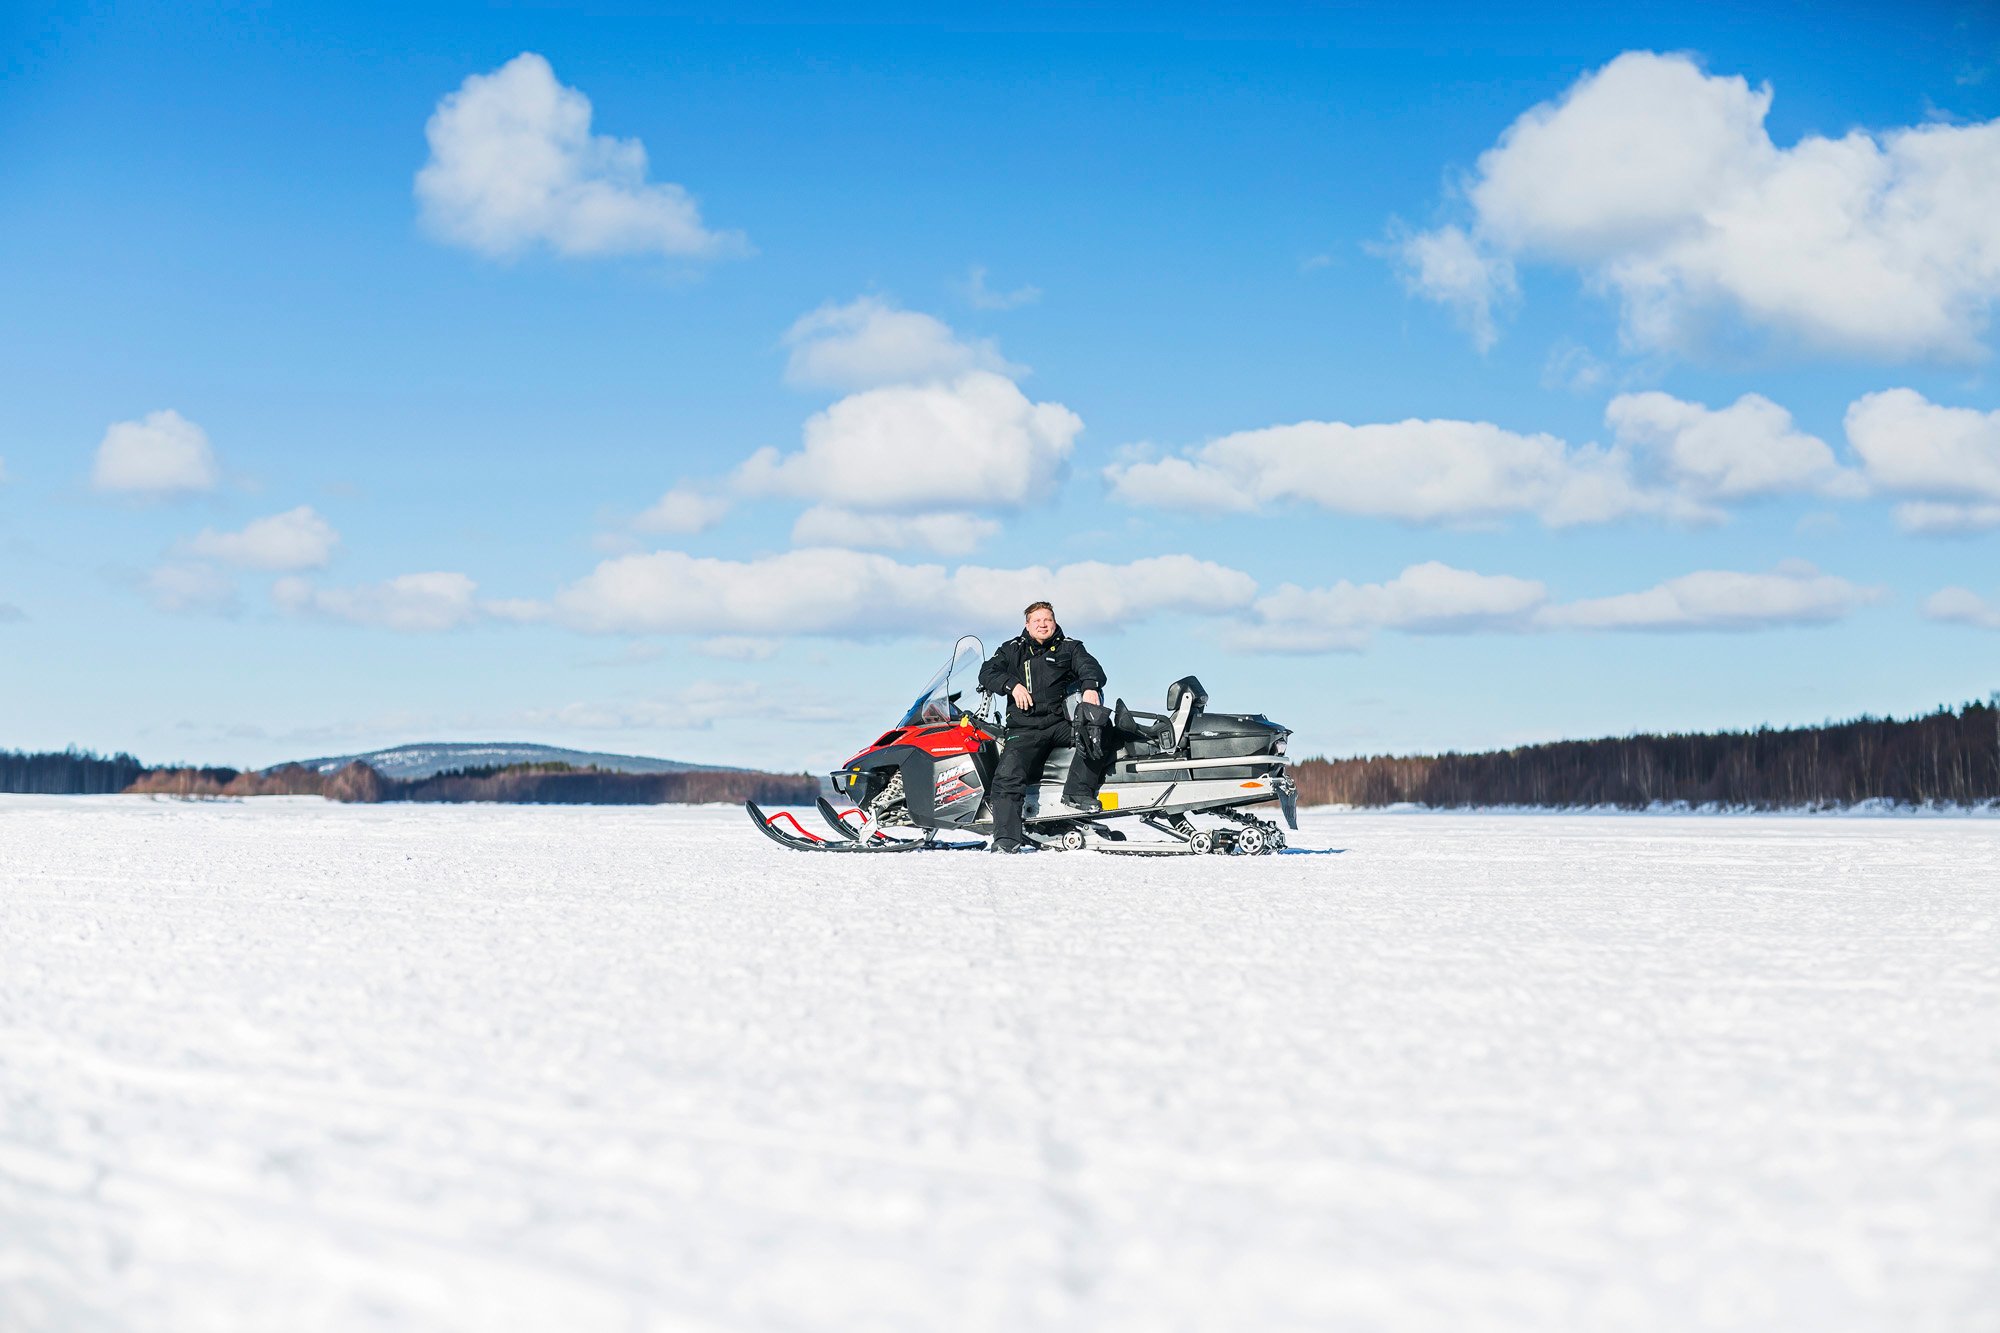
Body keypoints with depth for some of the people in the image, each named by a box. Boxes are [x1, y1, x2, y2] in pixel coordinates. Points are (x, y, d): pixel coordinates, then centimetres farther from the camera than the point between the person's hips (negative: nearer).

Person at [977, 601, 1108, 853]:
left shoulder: (1069, 648, 15)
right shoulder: (1012, 650, 18)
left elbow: (1090, 667, -2)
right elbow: (987, 673, 8)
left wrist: (1090, 686, -25)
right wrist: (1012, 685, -11)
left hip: (1063, 723, 0)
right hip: (1025, 729, 0)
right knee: (1007, 777, -23)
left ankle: (1077, 791, -27)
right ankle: (1006, 838, -29)